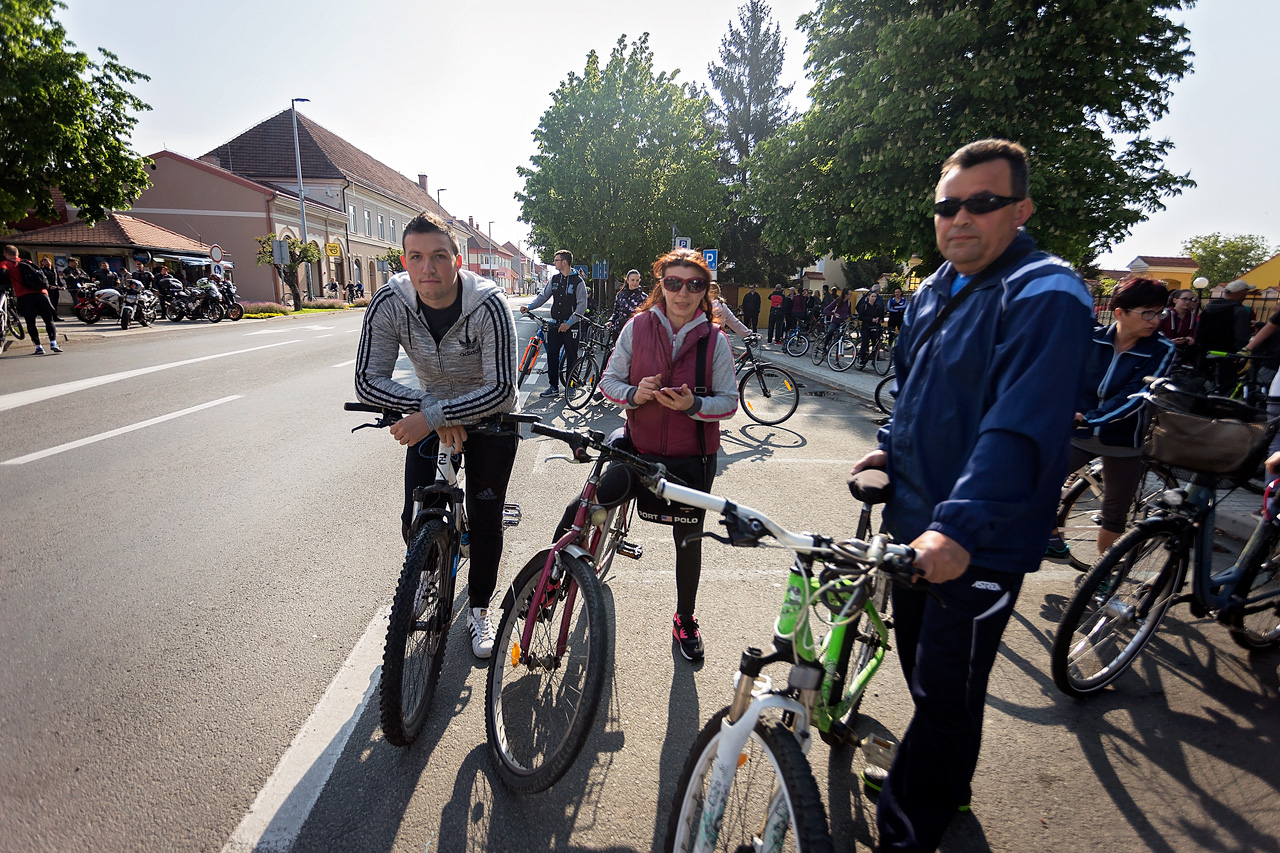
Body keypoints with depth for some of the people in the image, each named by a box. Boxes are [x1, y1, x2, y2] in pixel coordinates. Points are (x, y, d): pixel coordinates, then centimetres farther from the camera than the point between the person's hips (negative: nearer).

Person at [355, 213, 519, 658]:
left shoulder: (489, 305, -30)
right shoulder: (390, 303, -21)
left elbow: (501, 390, -32)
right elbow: (368, 380, -20)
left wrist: (433, 415, -38)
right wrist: (429, 409, -32)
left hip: (489, 416, -2)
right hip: (431, 413, 3)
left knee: (485, 519, 1)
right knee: (416, 521, 1)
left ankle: (479, 608, 25)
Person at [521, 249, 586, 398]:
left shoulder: (578, 281, -7)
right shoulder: (554, 279, 10)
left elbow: (582, 306, -11)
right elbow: (544, 295, 13)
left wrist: (569, 323, -16)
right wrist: (529, 306, -2)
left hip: (571, 326, -5)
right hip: (555, 324, 5)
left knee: (571, 357, 2)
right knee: (552, 355, 2)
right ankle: (553, 387, 9)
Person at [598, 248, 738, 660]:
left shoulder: (715, 339, -6)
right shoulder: (637, 327, -5)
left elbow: (728, 401, -5)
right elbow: (609, 380, 0)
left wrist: (694, 404, -24)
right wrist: (633, 393, -21)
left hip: (693, 458, 0)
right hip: (639, 449, 1)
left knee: (688, 537, 13)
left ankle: (685, 619, 35)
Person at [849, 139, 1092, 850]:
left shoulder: (1046, 297, -18)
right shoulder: (935, 291, 9)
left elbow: (1023, 425, -31)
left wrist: (961, 525, -39)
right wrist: (892, 446, 9)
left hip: (980, 543, -8)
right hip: (915, 523, 9)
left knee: (946, 691, 6)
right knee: (921, 666, 23)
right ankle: (935, 781, 47)